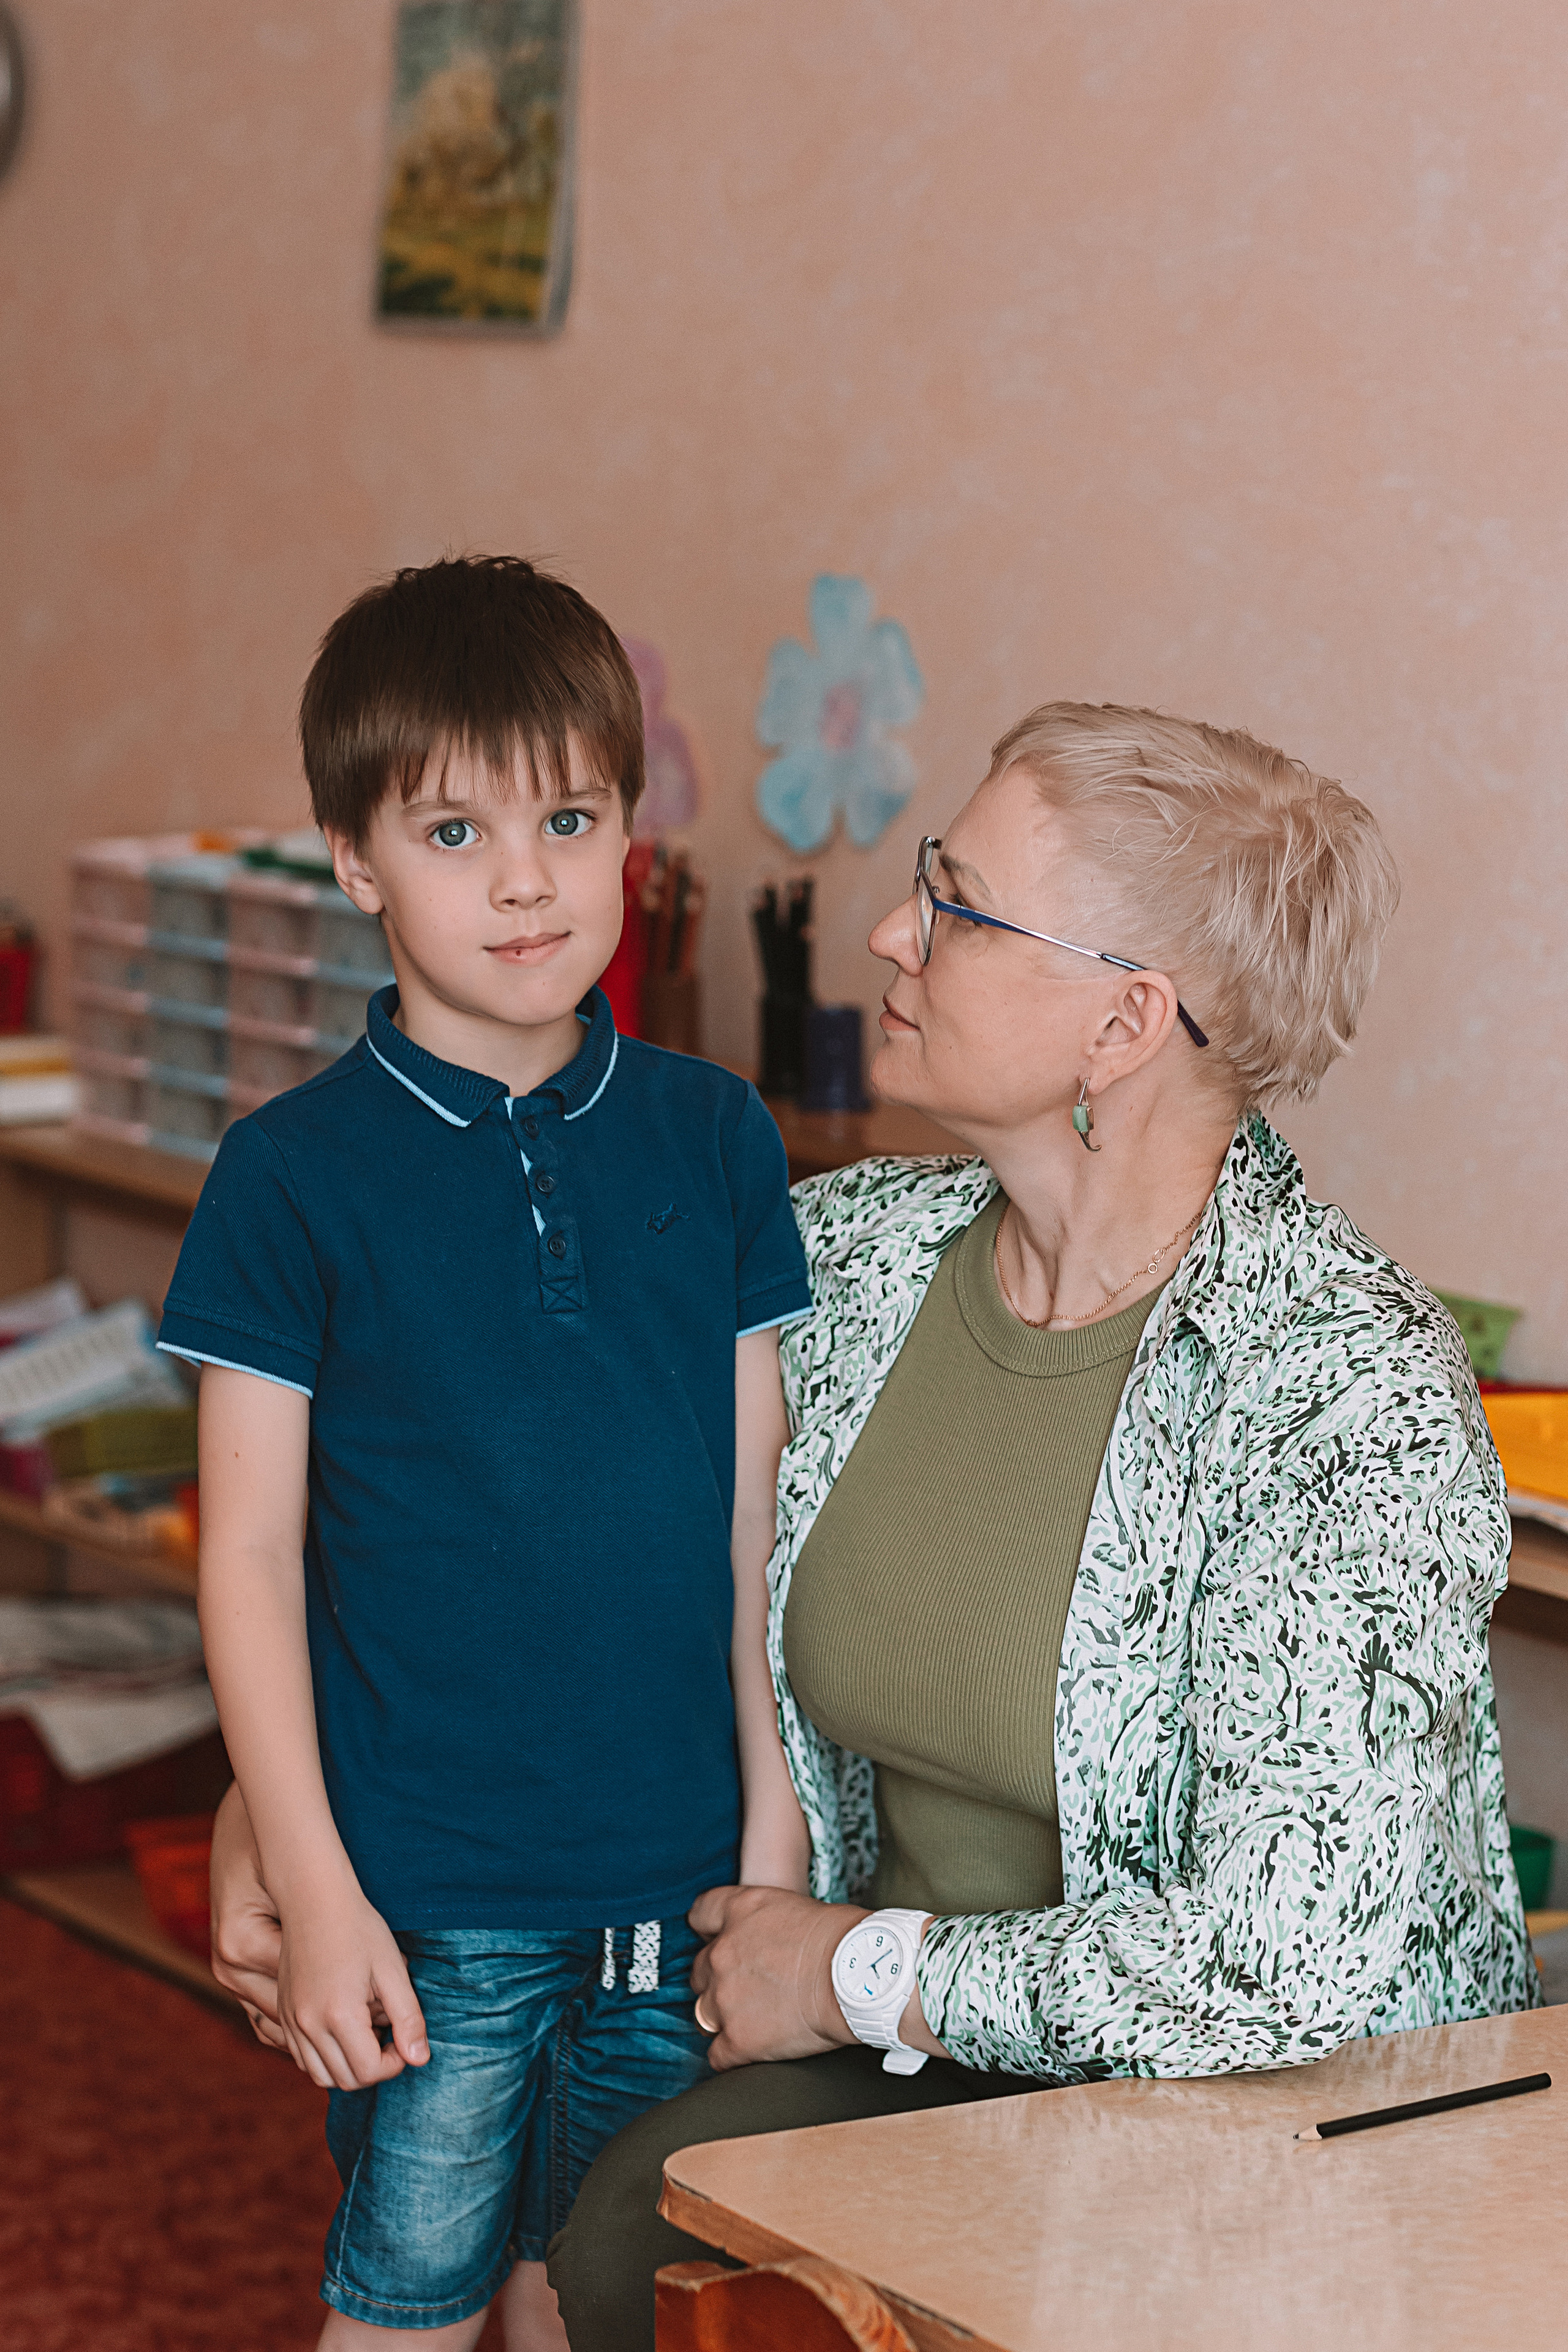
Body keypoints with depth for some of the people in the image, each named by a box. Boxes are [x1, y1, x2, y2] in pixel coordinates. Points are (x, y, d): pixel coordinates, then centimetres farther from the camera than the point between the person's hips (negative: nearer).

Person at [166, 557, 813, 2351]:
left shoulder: (715, 1141, 3)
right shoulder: (297, 1174, -8)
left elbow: (755, 1507, 7)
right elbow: (251, 1554, -6)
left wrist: (776, 1819, 5)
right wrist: (314, 1893, -9)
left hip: (674, 1867, 3)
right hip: (427, 1885, -3)